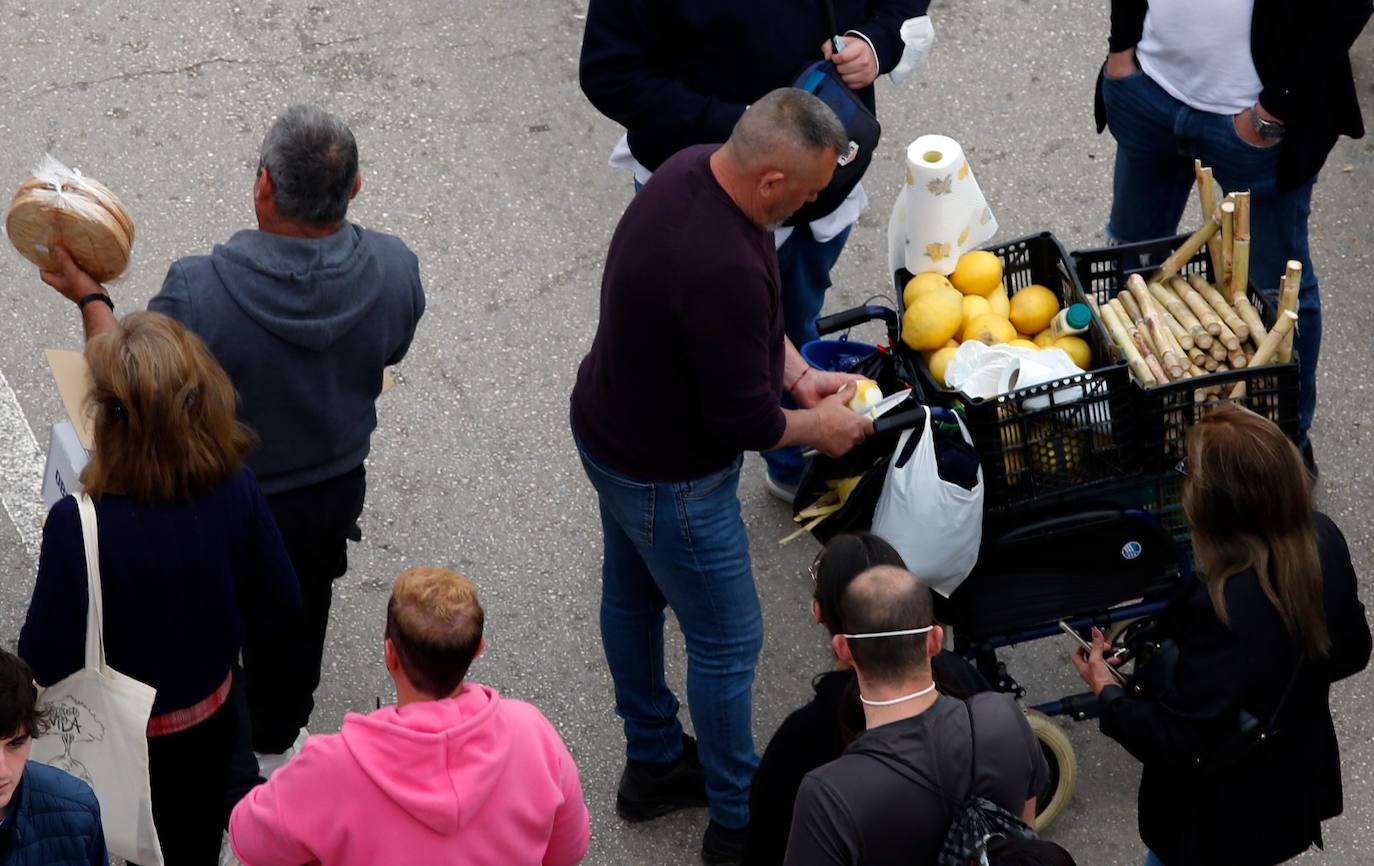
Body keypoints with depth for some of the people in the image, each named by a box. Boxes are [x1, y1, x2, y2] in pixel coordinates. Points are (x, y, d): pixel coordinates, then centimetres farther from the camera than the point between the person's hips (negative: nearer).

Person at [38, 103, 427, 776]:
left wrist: (89, 299, -6)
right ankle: (273, 744, 54)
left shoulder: (197, 294, -37)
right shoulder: (394, 270, -24)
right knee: (294, 618, 30)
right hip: (336, 490, 4)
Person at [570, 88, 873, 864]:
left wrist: (799, 373, 2)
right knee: (726, 639, 9)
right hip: (667, 478, -10)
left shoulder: (694, 168, -11)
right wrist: (819, 428, -9)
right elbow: (747, 423, -27)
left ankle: (654, 764, 48)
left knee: (631, 596, 25)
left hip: (611, 429, 10)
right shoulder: (722, 271, -40)